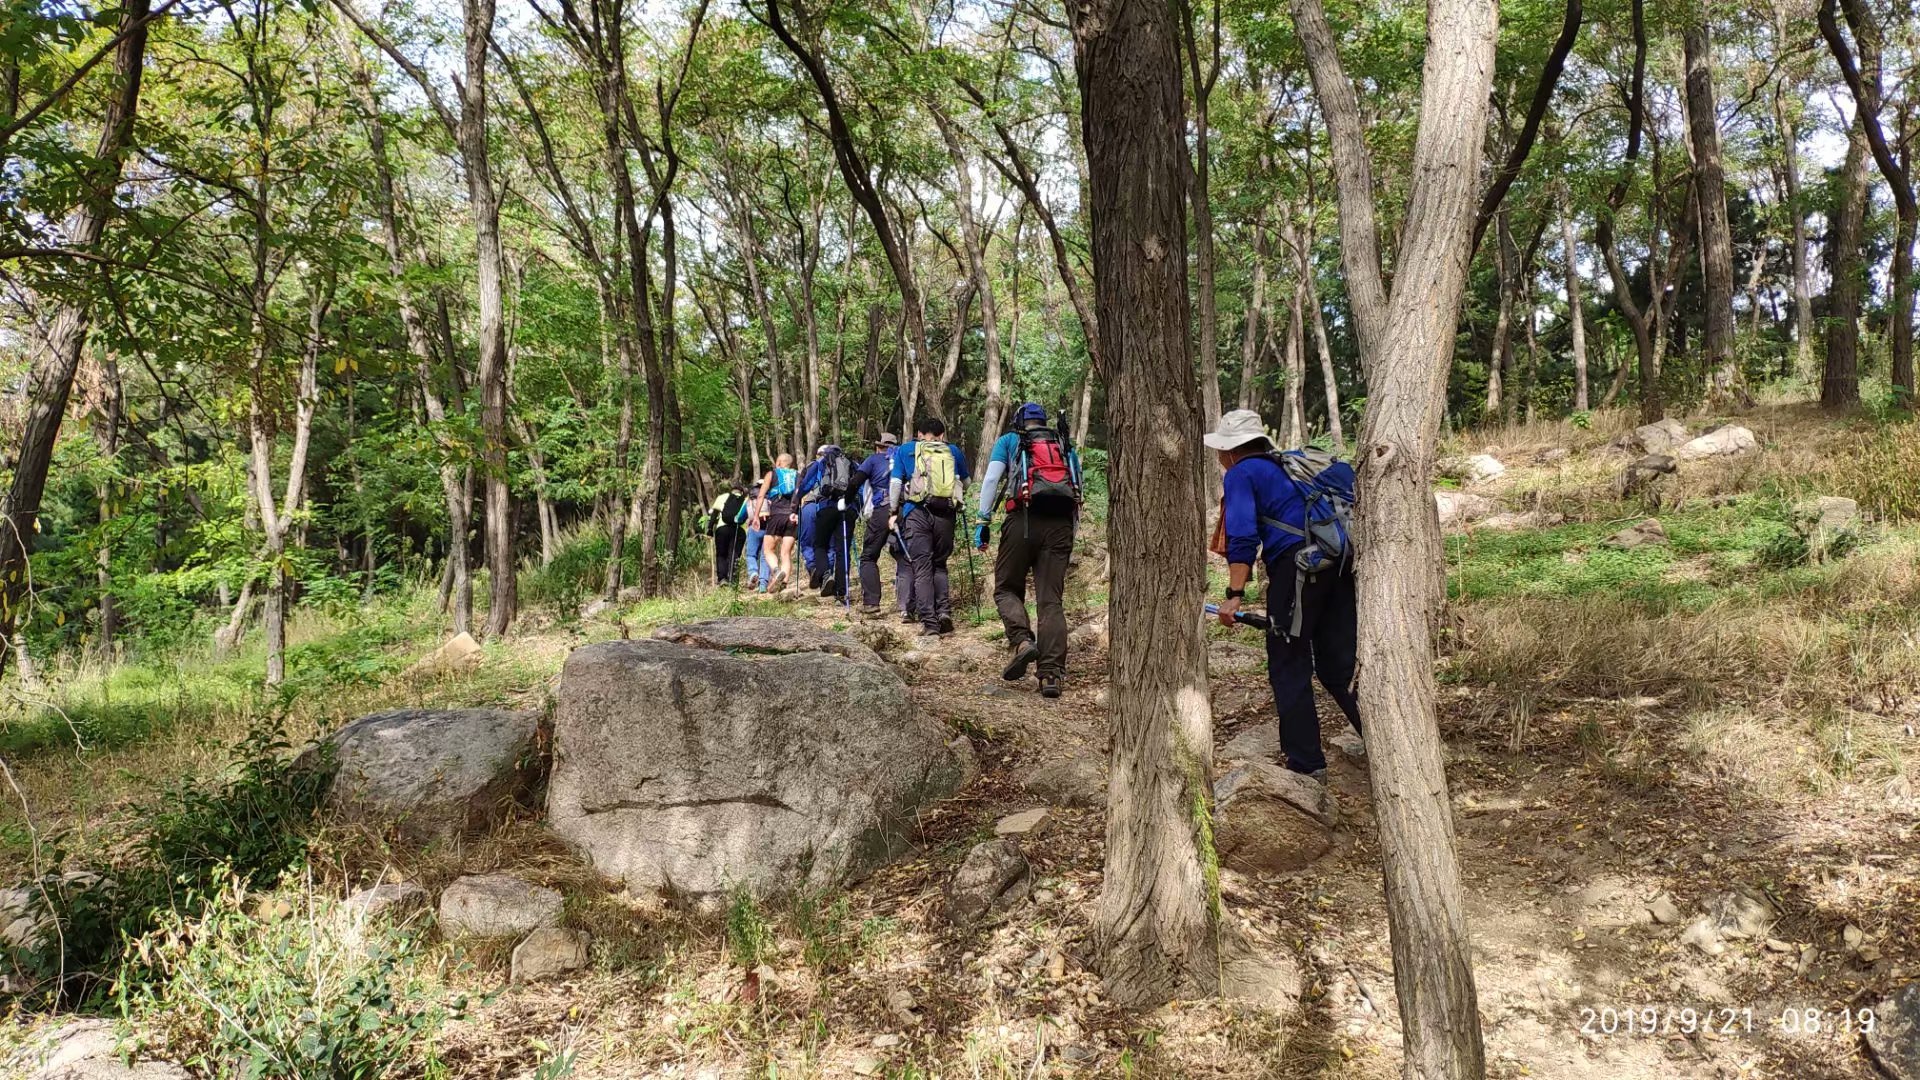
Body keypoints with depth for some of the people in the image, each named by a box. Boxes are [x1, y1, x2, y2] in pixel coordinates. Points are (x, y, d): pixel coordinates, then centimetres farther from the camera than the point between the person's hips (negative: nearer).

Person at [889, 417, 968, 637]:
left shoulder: (905, 450, 14)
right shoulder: (954, 451, 17)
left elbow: (895, 482, 7)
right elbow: (965, 482, 25)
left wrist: (893, 512, 10)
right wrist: (958, 503, 40)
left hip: (916, 512, -1)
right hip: (946, 514, 2)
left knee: (922, 567, 1)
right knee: (940, 563, 16)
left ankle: (929, 621, -6)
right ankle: (944, 609, -2)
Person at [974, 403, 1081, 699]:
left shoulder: (1009, 441, 16)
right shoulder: (1066, 446, 26)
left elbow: (991, 479, 2)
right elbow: (1078, 490, 22)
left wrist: (982, 520, 1)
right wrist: (1070, 533, 26)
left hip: (1023, 519, -3)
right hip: (1061, 524, 3)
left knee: (1007, 588, 11)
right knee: (1051, 599, 2)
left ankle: (1022, 641, -15)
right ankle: (1052, 673, -6)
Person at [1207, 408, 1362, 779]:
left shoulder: (1241, 474, 3)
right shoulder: (1287, 466, 26)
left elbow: (1243, 537, -9)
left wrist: (1234, 594, -11)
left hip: (1297, 566, -8)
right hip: (1341, 564, 8)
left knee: (1289, 669, 3)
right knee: (1340, 665, 14)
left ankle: (1306, 764, 6)